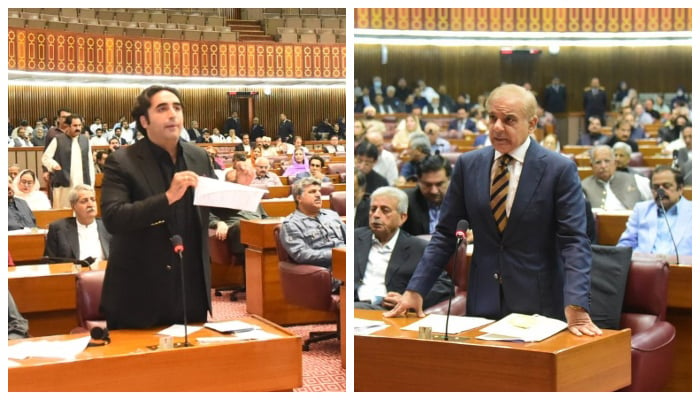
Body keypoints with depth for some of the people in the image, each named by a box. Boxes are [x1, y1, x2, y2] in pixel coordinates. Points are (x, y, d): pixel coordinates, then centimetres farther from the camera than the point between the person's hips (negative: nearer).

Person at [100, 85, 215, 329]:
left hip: (192, 290, 4)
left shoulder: (199, 157, 6)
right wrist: (168, 197, -29)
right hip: (140, 294, -4)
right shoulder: (122, 162, -10)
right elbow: (112, 218, -21)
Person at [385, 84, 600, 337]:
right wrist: (415, 290, 0)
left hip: (538, 306, -3)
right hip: (482, 304, 3)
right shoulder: (468, 164, 4)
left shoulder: (559, 169, -7)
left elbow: (574, 242, -11)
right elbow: (445, 233, 7)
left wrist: (575, 307, -23)